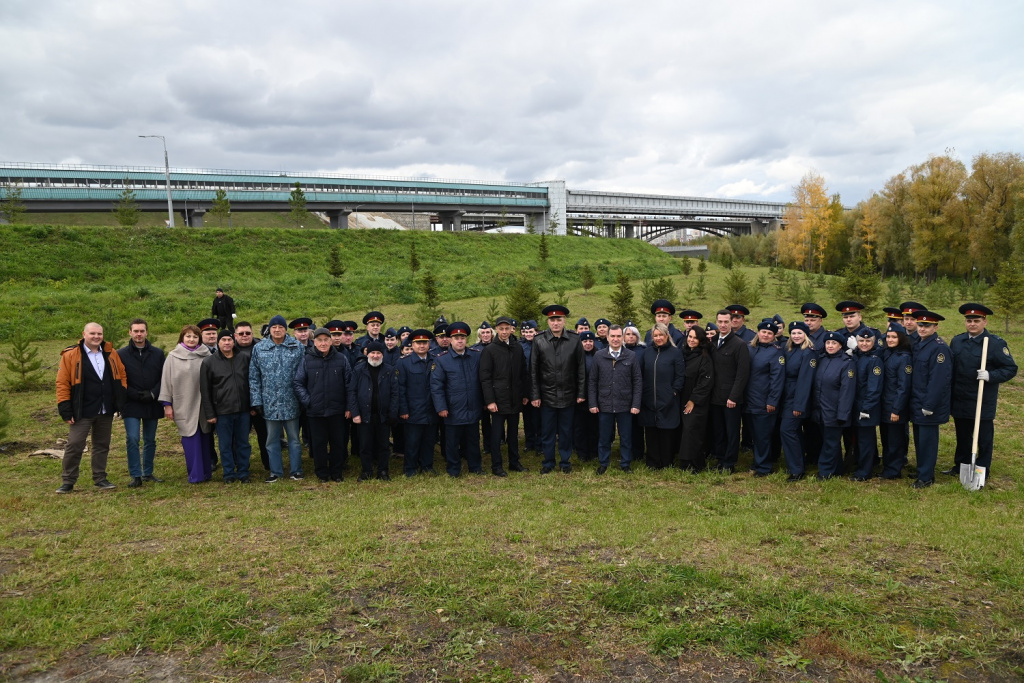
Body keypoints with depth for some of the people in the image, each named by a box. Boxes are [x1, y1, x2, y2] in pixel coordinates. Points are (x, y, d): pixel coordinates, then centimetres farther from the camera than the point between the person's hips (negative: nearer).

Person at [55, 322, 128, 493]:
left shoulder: (110, 353, 7)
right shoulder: (70, 355, -5)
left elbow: (121, 375, 15)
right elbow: (62, 384, -6)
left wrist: (122, 399, 6)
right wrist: (65, 410, -10)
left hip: (106, 411, 4)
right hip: (82, 412, -4)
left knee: (102, 445, 12)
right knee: (74, 445, -3)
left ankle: (100, 479, 22)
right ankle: (67, 482, 11)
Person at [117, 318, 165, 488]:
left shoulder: (158, 353, 6)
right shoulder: (121, 354, 0)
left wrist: (152, 394, -10)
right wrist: (136, 395, -13)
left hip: (153, 405, 2)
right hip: (131, 405, -2)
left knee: (150, 440, 10)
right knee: (132, 439, -8)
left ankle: (148, 473, 21)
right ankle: (136, 475, 0)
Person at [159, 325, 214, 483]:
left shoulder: (206, 356, 4)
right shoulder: (173, 357, 2)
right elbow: (166, 381, 3)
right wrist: (167, 404, -1)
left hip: (203, 405, 2)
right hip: (184, 406, -1)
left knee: (205, 440, 7)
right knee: (191, 441, -2)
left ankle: (207, 472, 18)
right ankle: (196, 475, 5)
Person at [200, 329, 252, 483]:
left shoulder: (244, 358, 5)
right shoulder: (208, 362, 0)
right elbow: (205, 391, 0)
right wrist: (210, 413, -4)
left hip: (243, 410, 2)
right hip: (222, 412, -1)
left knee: (243, 443, 10)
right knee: (225, 445, 7)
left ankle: (243, 473, 21)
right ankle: (229, 474, 19)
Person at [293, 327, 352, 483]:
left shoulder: (341, 359, 0)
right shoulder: (306, 359, -3)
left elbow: (348, 383, 3)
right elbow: (297, 383, 1)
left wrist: (348, 407, 0)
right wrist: (307, 401, -9)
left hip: (337, 410, 1)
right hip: (315, 411, -1)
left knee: (338, 442, 10)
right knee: (318, 443, 8)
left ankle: (337, 473, 24)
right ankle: (322, 474, 22)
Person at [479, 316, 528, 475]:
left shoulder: (518, 348, 7)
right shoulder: (489, 350, -6)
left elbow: (523, 373, 12)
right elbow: (485, 377, -8)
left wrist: (525, 394, 9)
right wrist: (489, 400, -13)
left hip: (515, 398, 4)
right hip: (498, 398, -4)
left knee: (513, 432, 13)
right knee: (497, 433, 2)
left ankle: (514, 462, 25)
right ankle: (496, 466, 12)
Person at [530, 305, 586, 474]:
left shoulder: (575, 341, -3)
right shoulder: (539, 341, -4)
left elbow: (581, 369, 1)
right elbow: (533, 371, -2)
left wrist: (581, 393, 0)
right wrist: (534, 395, -4)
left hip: (568, 395, 0)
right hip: (547, 395, 0)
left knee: (566, 431, 11)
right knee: (547, 431, 9)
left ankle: (565, 461, 26)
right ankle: (548, 462, 23)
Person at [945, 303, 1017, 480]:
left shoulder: (996, 343, -9)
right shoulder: (957, 341, 5)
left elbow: (1011, 369, -7)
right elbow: (950, 369, 10)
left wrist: (990, 376, -24)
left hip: (983, 404, -4)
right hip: (960, 402, 4)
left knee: (983, 437, 7)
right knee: (962, 436, 17)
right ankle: (961, 465, 31)